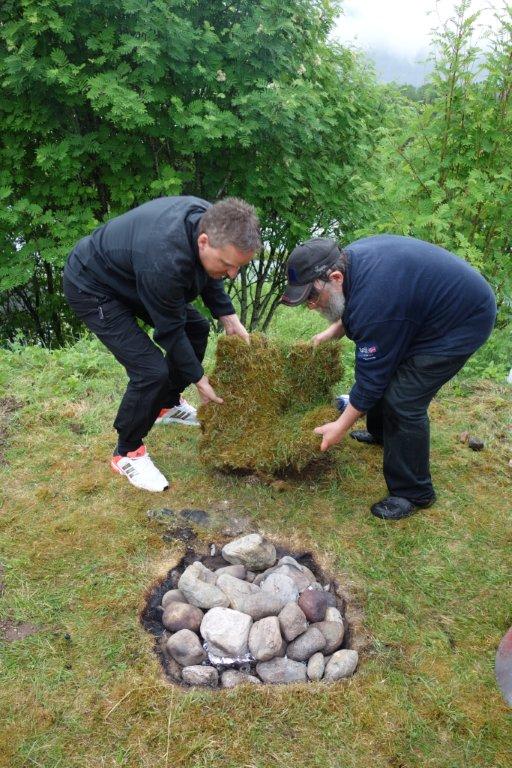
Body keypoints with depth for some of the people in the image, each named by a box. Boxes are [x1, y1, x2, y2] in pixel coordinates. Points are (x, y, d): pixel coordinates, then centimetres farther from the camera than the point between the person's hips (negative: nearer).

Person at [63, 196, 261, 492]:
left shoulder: (211, 220, -18)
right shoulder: (164, 261, -41)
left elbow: (207, 273, 4)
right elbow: (170, 331, -25)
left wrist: (229, 317, -3)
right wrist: (199, 379, -14)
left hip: (129, 274, 9)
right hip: (92, 287, -8)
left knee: (196, 328, 10)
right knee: (151, 371, -19)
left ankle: (169, 404, 30)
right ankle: (127, 453, 5)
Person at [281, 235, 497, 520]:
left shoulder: (375, 305, -36)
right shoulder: (348, 258, -9)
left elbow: (371, 377, -24)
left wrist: (341, 426, -14)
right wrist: (333, 331, 7)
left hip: (464, 321, -10)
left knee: (404, 401, -13)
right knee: (387, 370, 18)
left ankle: (414, 493, 3)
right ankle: (381, 433, 44)